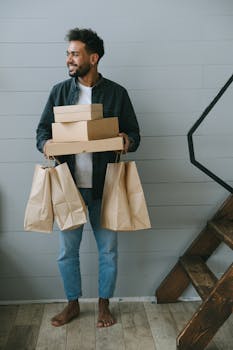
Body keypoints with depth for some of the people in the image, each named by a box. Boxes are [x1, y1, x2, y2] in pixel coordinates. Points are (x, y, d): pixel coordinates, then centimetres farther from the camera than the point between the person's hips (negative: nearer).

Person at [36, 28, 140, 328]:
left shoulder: (117, 93, -2)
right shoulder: (59, 91, 3)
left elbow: (134, 134, 3)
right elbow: (42, 130, 8)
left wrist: (128, 141, -21)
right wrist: (45, 143, -15)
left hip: (104, 187, -1)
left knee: (108, 250, 10)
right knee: (67, 250, 11)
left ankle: (104, 304, 31)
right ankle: (73, 304, 33)